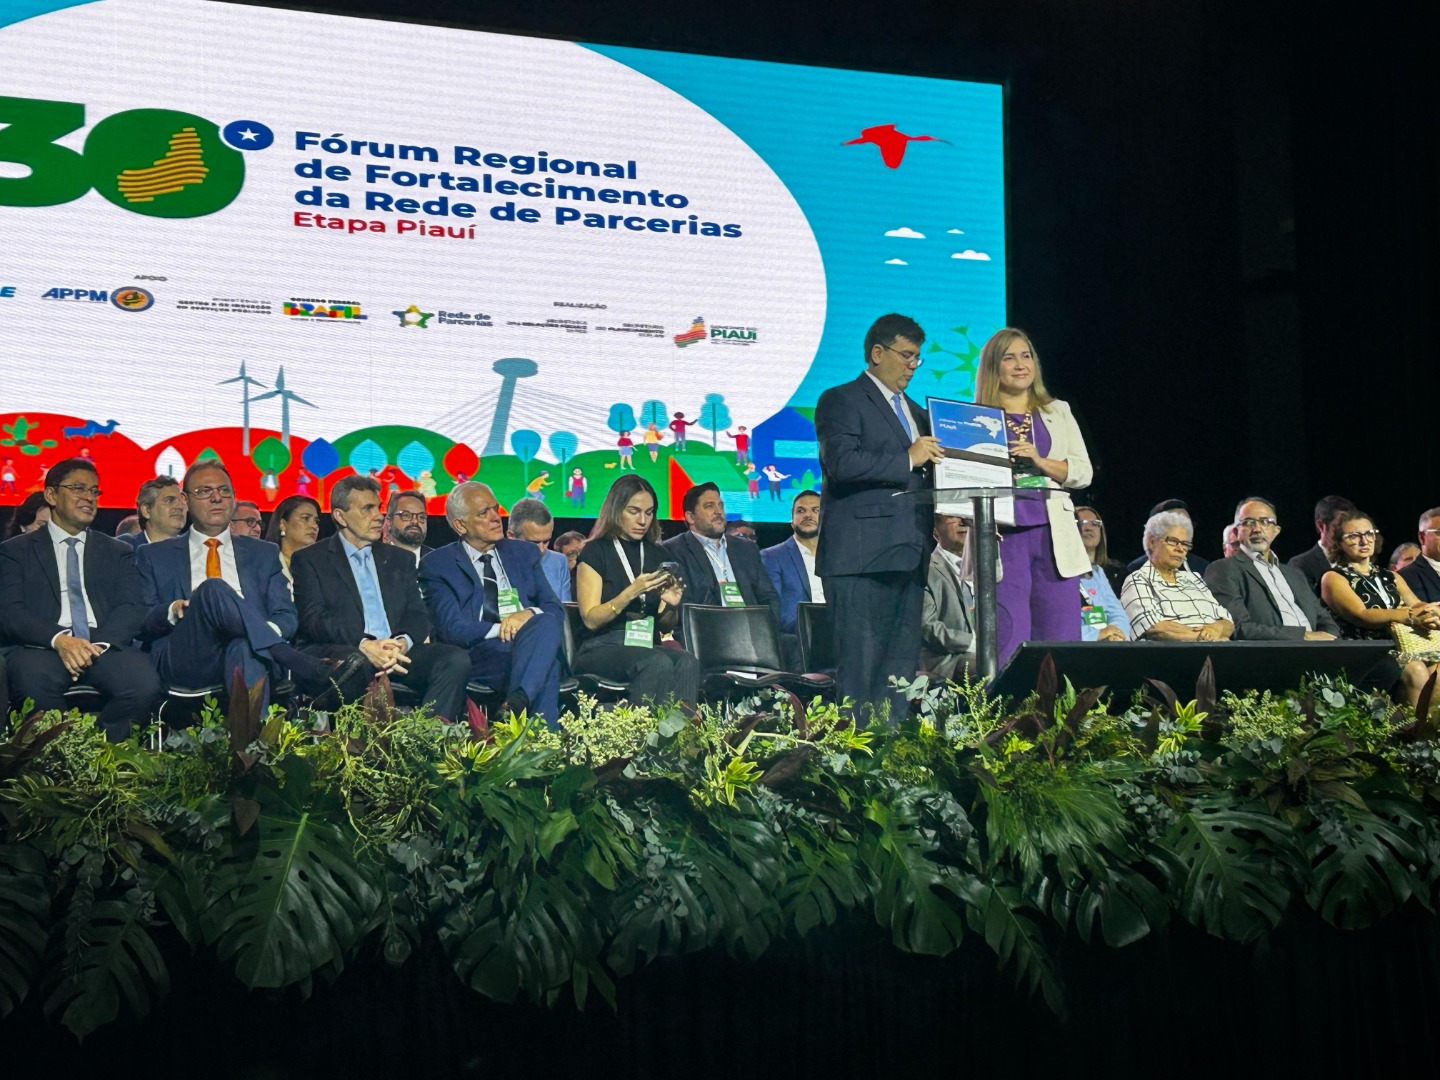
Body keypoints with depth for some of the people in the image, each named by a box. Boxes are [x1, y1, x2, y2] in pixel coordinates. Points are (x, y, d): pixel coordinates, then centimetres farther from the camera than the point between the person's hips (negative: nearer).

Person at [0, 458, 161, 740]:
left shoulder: (118, 552, 22)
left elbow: (132, 608, 7)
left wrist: (99, 644, -14)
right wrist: (58, 639, -18)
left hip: (106, 647, 2)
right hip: (42, 647, -1)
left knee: (144, 684, -31)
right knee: (34, 682, -37)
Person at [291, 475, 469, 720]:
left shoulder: (400, 559, 24)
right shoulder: (308, 560, 11)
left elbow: (417, 614, 13)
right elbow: (314, 620, -4)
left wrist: (402, 643, -12)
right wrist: (364, 644, -22)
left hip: (398, 652, 4)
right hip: (340, 651, -4)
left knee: (456, 659, -23)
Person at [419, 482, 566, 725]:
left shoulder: (523, 552, 23)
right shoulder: (437, 565, 10)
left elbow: (556, 609, 16)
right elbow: (451, 628, -3)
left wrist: (530, 614, -8)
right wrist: (502, 628, -16)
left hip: (530, 643, 4)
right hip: (480, 653, -4)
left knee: (546, 623, -36)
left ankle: (516, 704, -53)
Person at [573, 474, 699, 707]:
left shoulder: (659, 556, 16)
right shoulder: (595, 552, 2)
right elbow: (590, 620, -7)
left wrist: (670, 606, -4)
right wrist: (630, 593, -20)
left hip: (648, 645, 4)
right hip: (600, 648, -4)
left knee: (687, 663, -31)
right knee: (657, 663, -36)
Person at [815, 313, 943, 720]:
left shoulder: (915, 412, 26)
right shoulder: (841, 400, 0)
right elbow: (841, 463, -16)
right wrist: (907, 460, -14)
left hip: (908, 556, 8)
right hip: (862, 556, -8)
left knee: (902, 667, 6)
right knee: (859, 667, -9)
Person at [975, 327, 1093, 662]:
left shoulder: (1058, 412, 17)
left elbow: (1083, 472, 9)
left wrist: (1041, 461, -7)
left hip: (1053, 534, 3)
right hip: (1002, 536, -2)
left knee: (1062, 638, -1)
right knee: (1008, 642, -7)